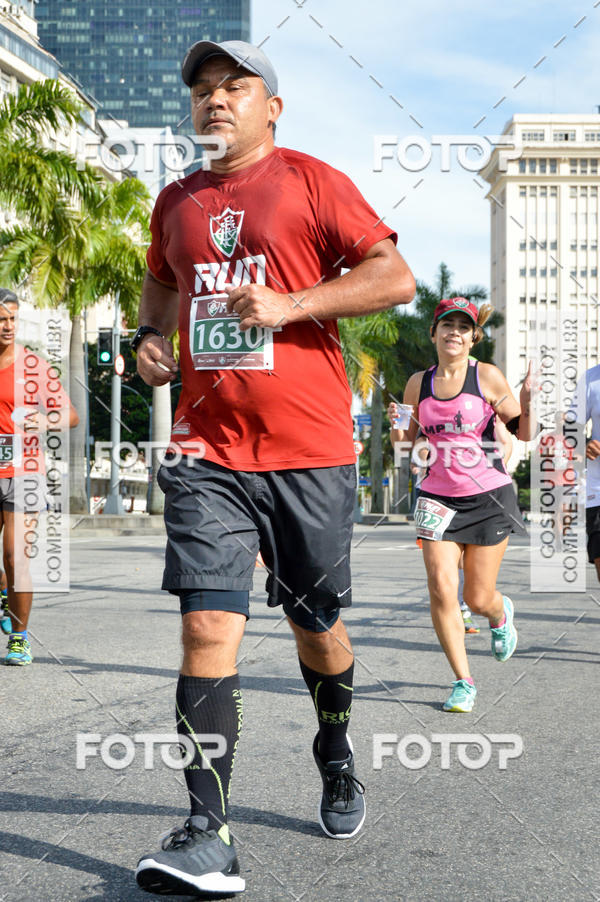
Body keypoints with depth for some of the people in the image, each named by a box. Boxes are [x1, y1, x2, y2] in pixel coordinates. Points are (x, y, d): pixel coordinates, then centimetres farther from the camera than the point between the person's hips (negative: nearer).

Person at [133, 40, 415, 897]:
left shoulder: (311, 181, 1)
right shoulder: (176, 202, 15)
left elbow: (395, 277, -6)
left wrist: (288, 303, -16)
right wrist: (149, 332, 12)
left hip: (308, 449, -2)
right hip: (207, 449, 3)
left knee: (317, 625, 11)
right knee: (208, 625, -11)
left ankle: (337, 760, 39)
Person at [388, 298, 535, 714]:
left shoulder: (487, 376, -4)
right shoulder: (418, 384, 5)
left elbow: (524, 434, 0)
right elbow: (408, 436, 18)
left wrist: (527, 399, -18)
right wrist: (398, 428, -4)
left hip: (489, 496, -2)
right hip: (438, 497, 2)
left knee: (478, 598, 3)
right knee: (441, 589, -12)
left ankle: (502, 613, 43)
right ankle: (464, 681, 5)